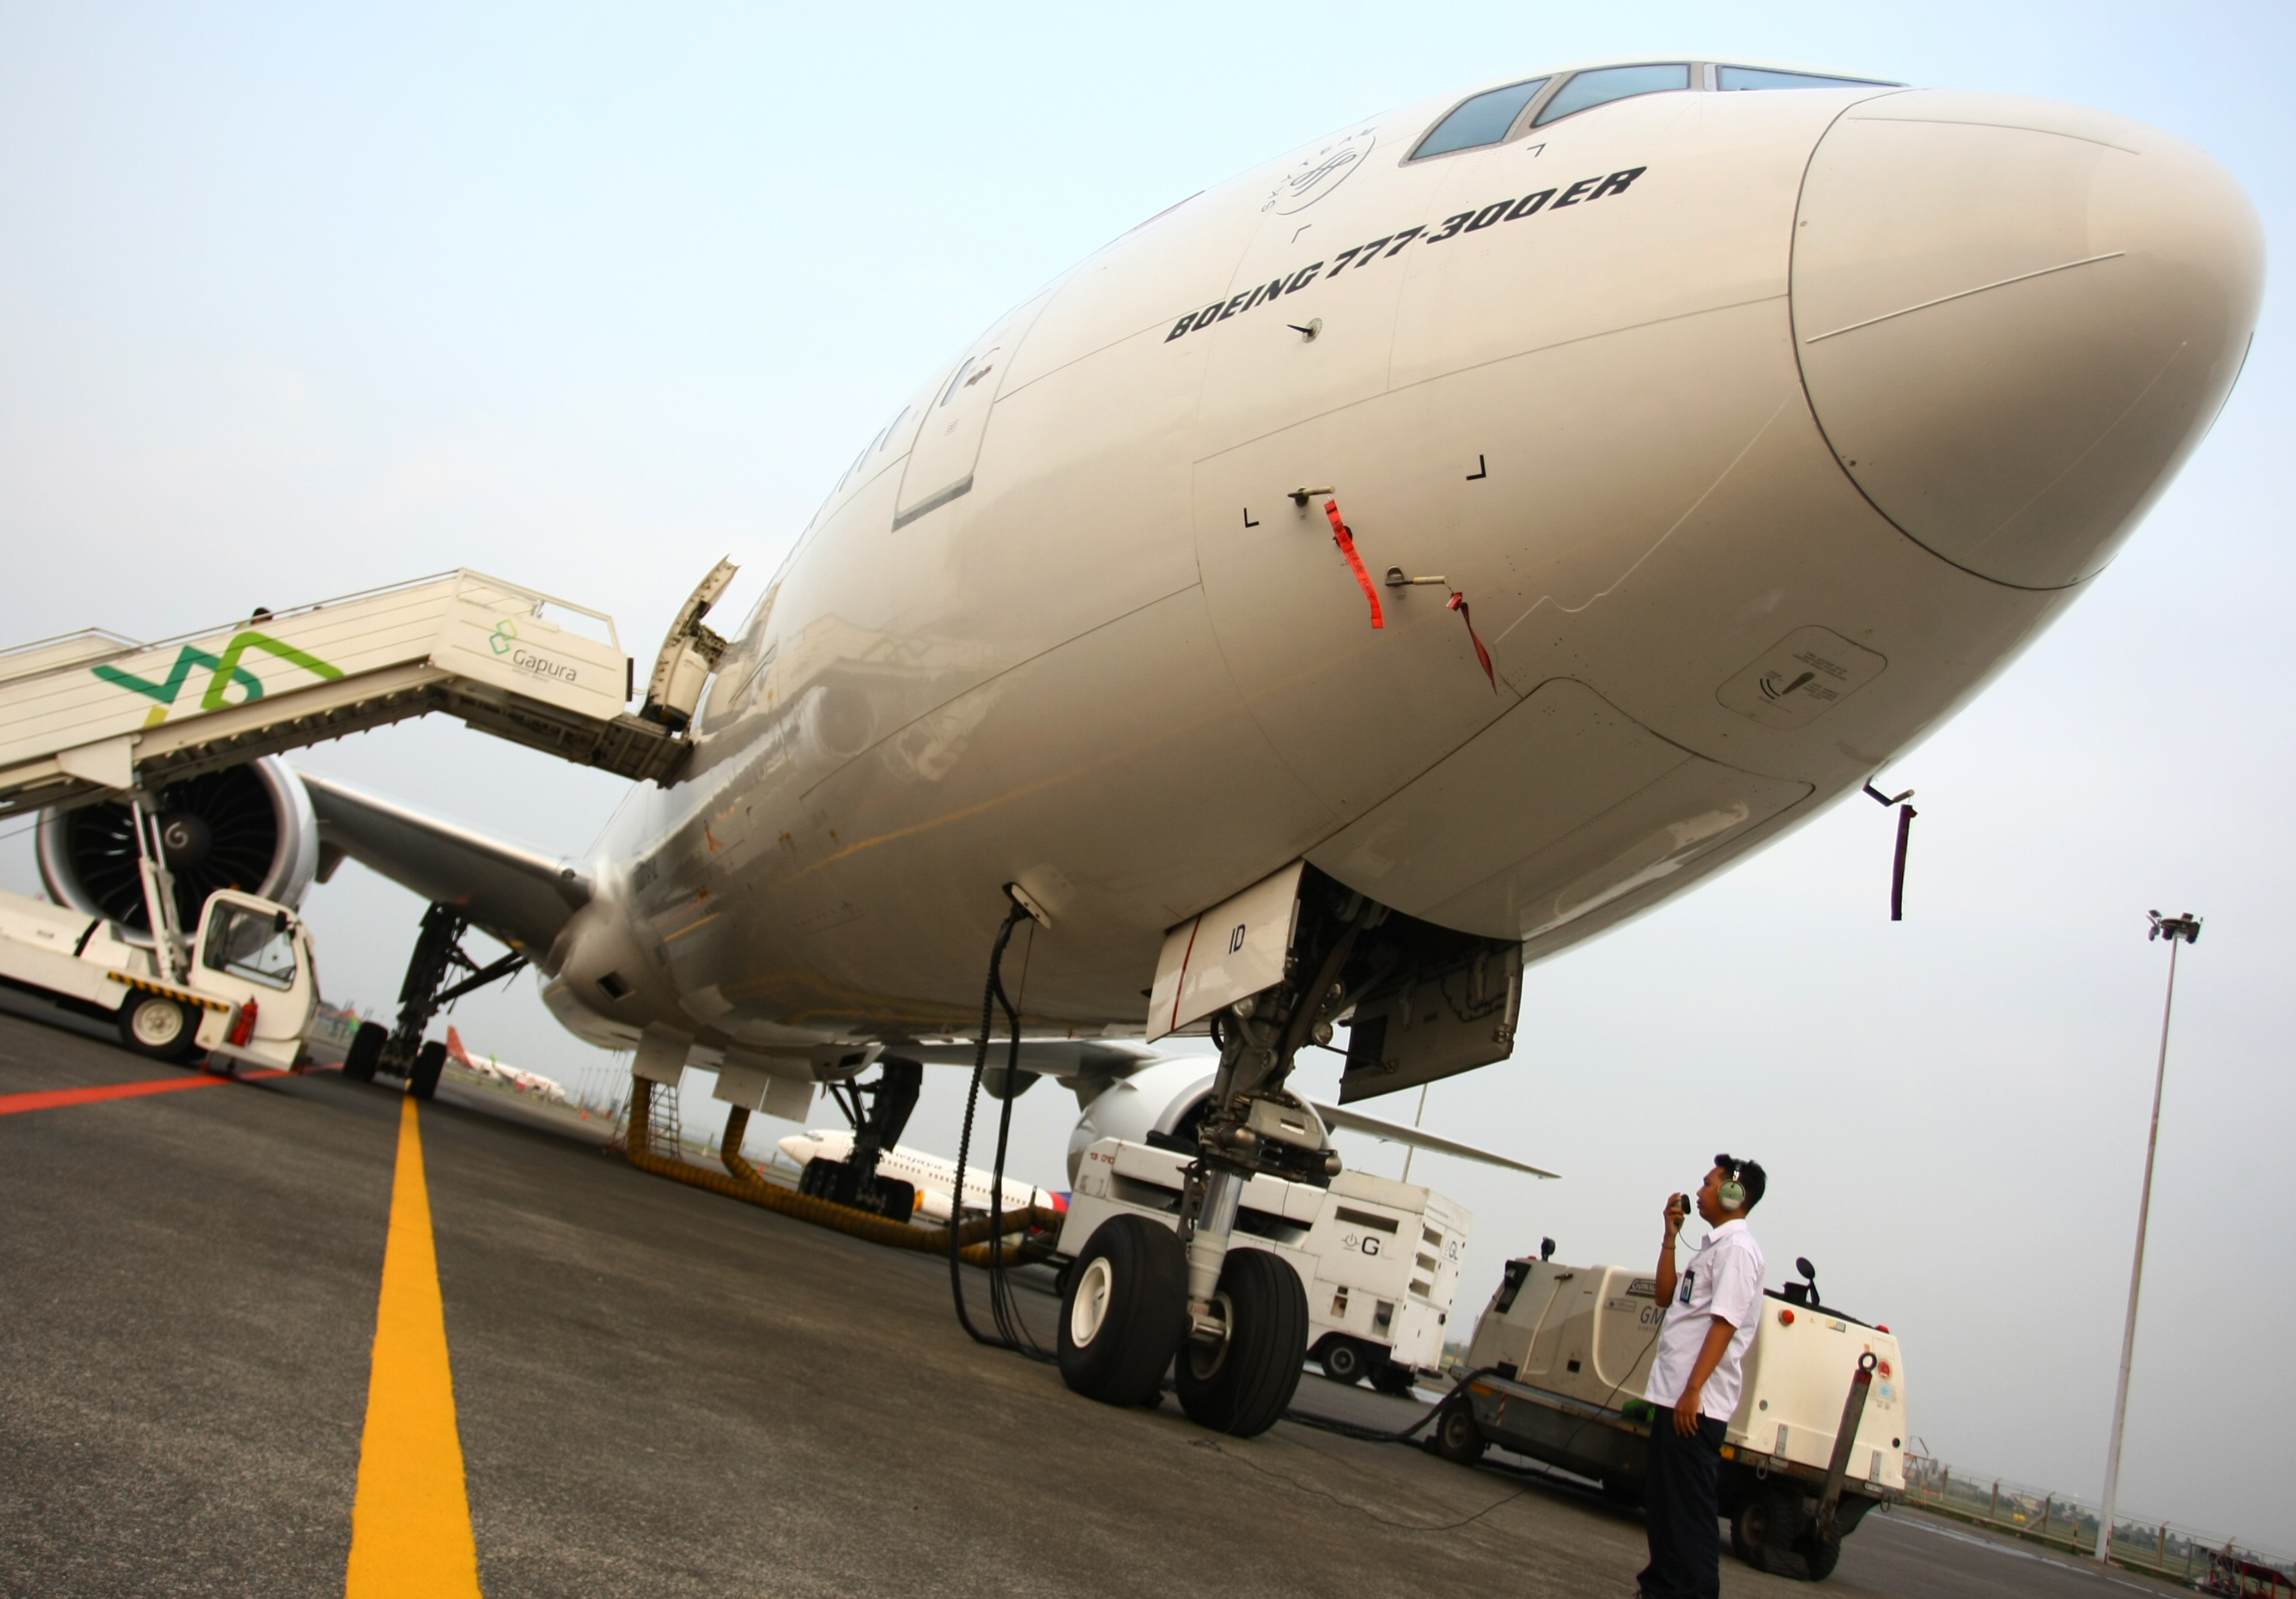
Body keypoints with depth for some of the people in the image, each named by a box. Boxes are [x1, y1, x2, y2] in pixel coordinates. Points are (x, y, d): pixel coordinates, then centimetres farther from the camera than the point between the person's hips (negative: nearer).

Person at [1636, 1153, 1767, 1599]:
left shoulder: (1737, 1248, -12)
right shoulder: (1713, 1247, 19)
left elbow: (1724, 1323, -20)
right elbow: (1667, 1296, 24)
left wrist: (1693, 1391, -25)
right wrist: (1670, 1236, 16)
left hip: (1697, 1403, -10)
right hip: (1672, 1395, 10)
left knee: (1689, 1503, -8)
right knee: (1660, 1497, 18)